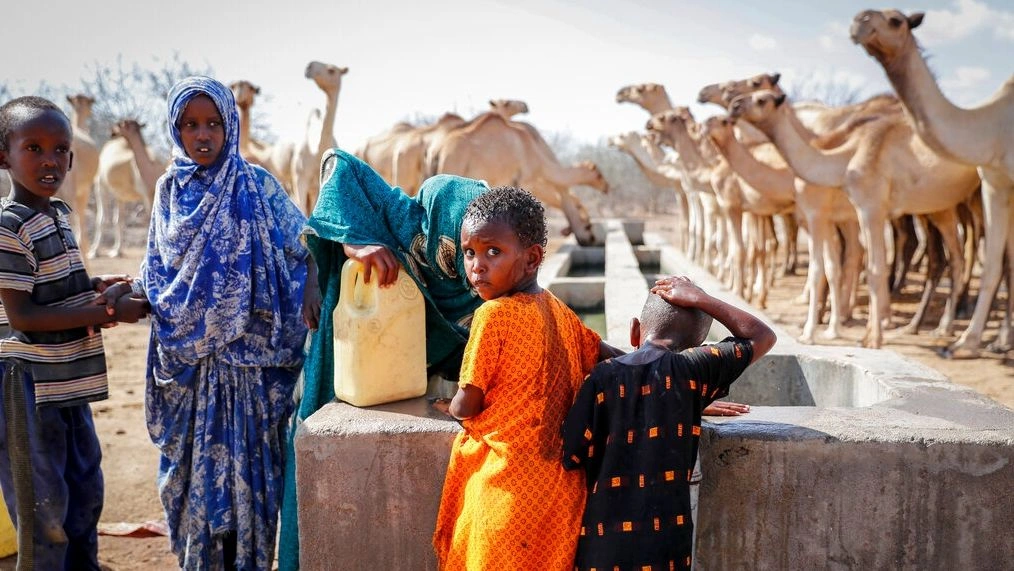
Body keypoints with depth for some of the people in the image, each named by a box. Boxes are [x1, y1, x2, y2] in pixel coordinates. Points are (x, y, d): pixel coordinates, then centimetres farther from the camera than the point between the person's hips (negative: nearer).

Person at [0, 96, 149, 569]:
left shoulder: (58, 213, 8)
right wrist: (107, 313, -20)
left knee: (84, 489, 21)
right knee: (43, 503, 2)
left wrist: (98, 285, 1)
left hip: (67, 379, 9)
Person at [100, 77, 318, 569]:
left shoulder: (256, 185, -3)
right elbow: (159, 267, 13)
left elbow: (302, 240, -1)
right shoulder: (170, 189, 7)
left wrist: (310, 288, -18)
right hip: (188, 353, 3)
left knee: (246, 455, 3)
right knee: (193, 459, 9)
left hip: (247, 351, -3)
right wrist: (129, 290, -6)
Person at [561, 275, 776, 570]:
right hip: (667, 547, 0)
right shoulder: (692, 370, -7)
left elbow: (568, 459, -6)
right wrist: (698, 299, 7)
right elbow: (762, 337, 8)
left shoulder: (602, 377, -7)